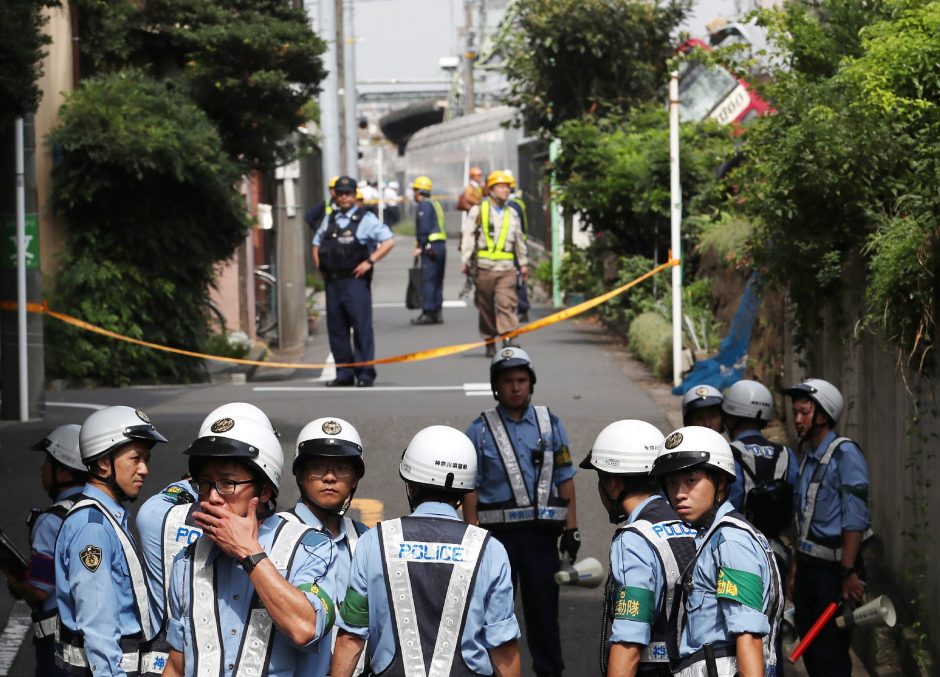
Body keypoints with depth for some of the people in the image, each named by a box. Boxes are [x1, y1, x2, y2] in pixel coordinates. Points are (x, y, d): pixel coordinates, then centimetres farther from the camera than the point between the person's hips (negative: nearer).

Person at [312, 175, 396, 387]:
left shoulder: (365, 219, -2)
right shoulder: (329, 220, 15)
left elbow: (389, 241, -8)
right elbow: (317, 243, 29)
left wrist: (370, 262, -13)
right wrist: (319, 264, 13)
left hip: (355, 280, -6)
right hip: (332, 282, 6)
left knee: (361, 328, -6)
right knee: (336, 329, 6)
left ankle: (365, 373, -3)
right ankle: (343, 373, 13)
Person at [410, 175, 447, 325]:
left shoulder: (424, 205, -8)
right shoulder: (436, 204, 20)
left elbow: (424, 228, -17)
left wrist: (420, 246, -13)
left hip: (430, 246, -9)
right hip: (441, 245, 9)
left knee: (427, 280, -9)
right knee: (437, 280, 12)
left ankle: (428, 312, -12)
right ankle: (437, 312, 14)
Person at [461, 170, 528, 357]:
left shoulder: (512, 214, 15)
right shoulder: (478, 210, 5)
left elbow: (519, 240, 23)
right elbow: (468, 237, 1)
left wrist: (523, 264, 23)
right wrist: (465, 261, -6)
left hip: (506, 267, 1)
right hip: (484, 267, -1)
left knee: (506, 303, -13)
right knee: (486, 307, 6)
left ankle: (508, 339, -20)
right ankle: (490, 342, 17)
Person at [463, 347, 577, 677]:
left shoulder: (550, 424, 7)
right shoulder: (481, 430, 2)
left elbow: (565, 480, 9)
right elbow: (470, 488, 0)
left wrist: (571, 529, 3)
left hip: (541, 530, 1)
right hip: (498, 532, -1)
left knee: (543, 605, 5)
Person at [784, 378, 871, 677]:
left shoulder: (845, 454, -13)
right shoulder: (808, 455, 13)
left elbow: (855, 518, -18)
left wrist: (849, 572, -22)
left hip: (835, 570, -8)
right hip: (809, 566, 9)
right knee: (809, 648, 12)